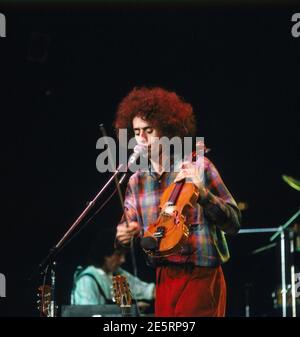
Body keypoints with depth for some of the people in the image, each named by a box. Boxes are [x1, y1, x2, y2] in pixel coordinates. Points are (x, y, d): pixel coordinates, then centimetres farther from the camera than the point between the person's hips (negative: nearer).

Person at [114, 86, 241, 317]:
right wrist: (123, 235, -10)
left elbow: (234, 224, -7)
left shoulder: (198, 167, -4)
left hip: (202, 277, -4)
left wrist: (202, 192, -20)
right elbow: (130, 225, 13)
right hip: (164, 278, 4)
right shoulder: (137, 181, 8)